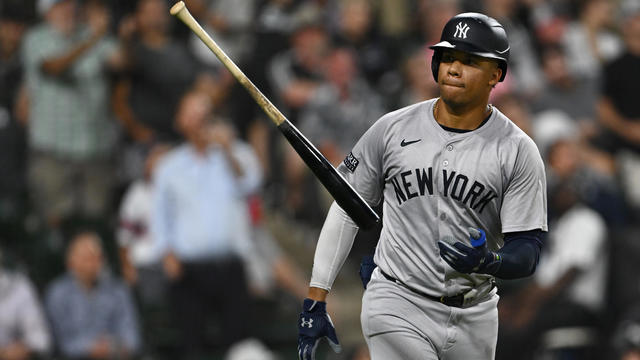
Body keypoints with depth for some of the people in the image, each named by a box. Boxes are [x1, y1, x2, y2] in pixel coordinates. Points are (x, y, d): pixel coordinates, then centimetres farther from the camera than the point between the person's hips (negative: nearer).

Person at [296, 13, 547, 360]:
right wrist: (315, 299, 1)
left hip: (474, 316, 2)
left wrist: (488, 261, -29)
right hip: (397, 309, -2)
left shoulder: (518, 151, -4)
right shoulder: (393, 129, -1)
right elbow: (345, 212, 5)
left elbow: (527, 249, -6)